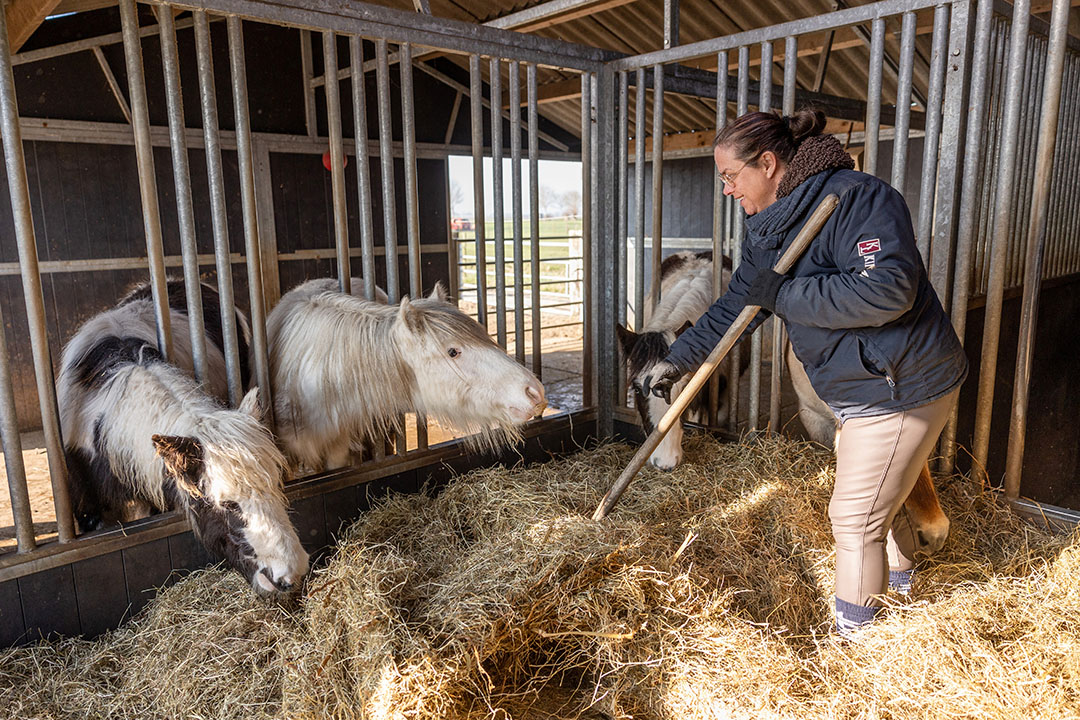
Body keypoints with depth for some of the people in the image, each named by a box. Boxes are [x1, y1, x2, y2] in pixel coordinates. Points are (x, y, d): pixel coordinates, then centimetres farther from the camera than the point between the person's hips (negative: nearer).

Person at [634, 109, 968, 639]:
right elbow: (733, 307, 8)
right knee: (875, 497, 26)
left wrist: (784, 293, -27)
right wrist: (678, 360, 0)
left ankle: (854, 639, 18)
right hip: (858, 389, 9)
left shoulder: (858, 198, -23)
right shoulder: (768, 229, 5)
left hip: (902, 386, -9)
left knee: (855, 516, -1)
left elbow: (888, 289, -35)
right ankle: (902, 580, 51)